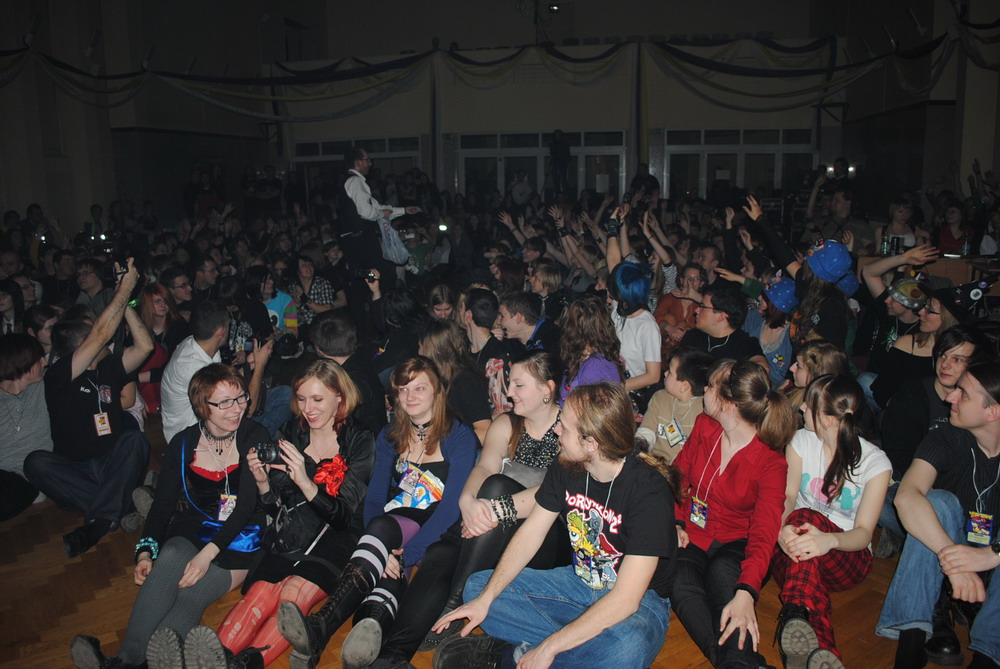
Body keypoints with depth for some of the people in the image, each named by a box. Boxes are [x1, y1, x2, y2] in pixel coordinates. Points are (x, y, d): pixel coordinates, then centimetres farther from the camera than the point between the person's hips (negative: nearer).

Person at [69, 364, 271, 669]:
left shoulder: (254, 437, -5)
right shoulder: (183, 443, 5)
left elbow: (248, 503, -13)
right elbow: (162, 502, 8)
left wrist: (208, 553, -23)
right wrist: (144, 552, -8)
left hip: (238, 540, -2)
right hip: (194, 529, 2)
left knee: (194, 592, -30)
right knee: (169, 557, -32)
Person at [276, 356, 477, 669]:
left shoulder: (459, 436, -2)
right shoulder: (389, 438, 13)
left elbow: (452, 505, -11)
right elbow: (374, 498, 4)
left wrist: (407, 553, -21)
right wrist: (384, 552, -15)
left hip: (442, 535, -3)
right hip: (397, 526, 4)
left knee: (383, 526, -33)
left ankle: (320, 629, -51)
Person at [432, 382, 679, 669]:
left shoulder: (649, 491, -28)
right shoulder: (565, 468, -8)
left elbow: (626, 599, -31)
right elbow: (531, 532, -1)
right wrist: (485, 598, -12)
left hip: (640, 599, -6)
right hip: (579, 581, 6)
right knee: (477, 585, -3)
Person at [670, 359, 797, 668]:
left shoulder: (771, 465, -12)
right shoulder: (704, 426, 2)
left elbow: (764, 533, -21)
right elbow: (678, 474, 13)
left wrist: (746, 594, -35)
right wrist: (673, 521, -5)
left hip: (733, 543, -3)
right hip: (689, 536, 3)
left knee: (722, 574, -37)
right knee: (679, 583, -29)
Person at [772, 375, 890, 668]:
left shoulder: (875, 462, -8)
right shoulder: (802, 440, 2)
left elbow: (863, 532, -15)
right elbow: (787, 496, -7)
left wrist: (830, 540, -39)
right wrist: (783, 528, -32)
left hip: (846, 558, -2)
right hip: (793, 556, 2)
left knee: (806, 517, -37)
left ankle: (794, 619, -57)